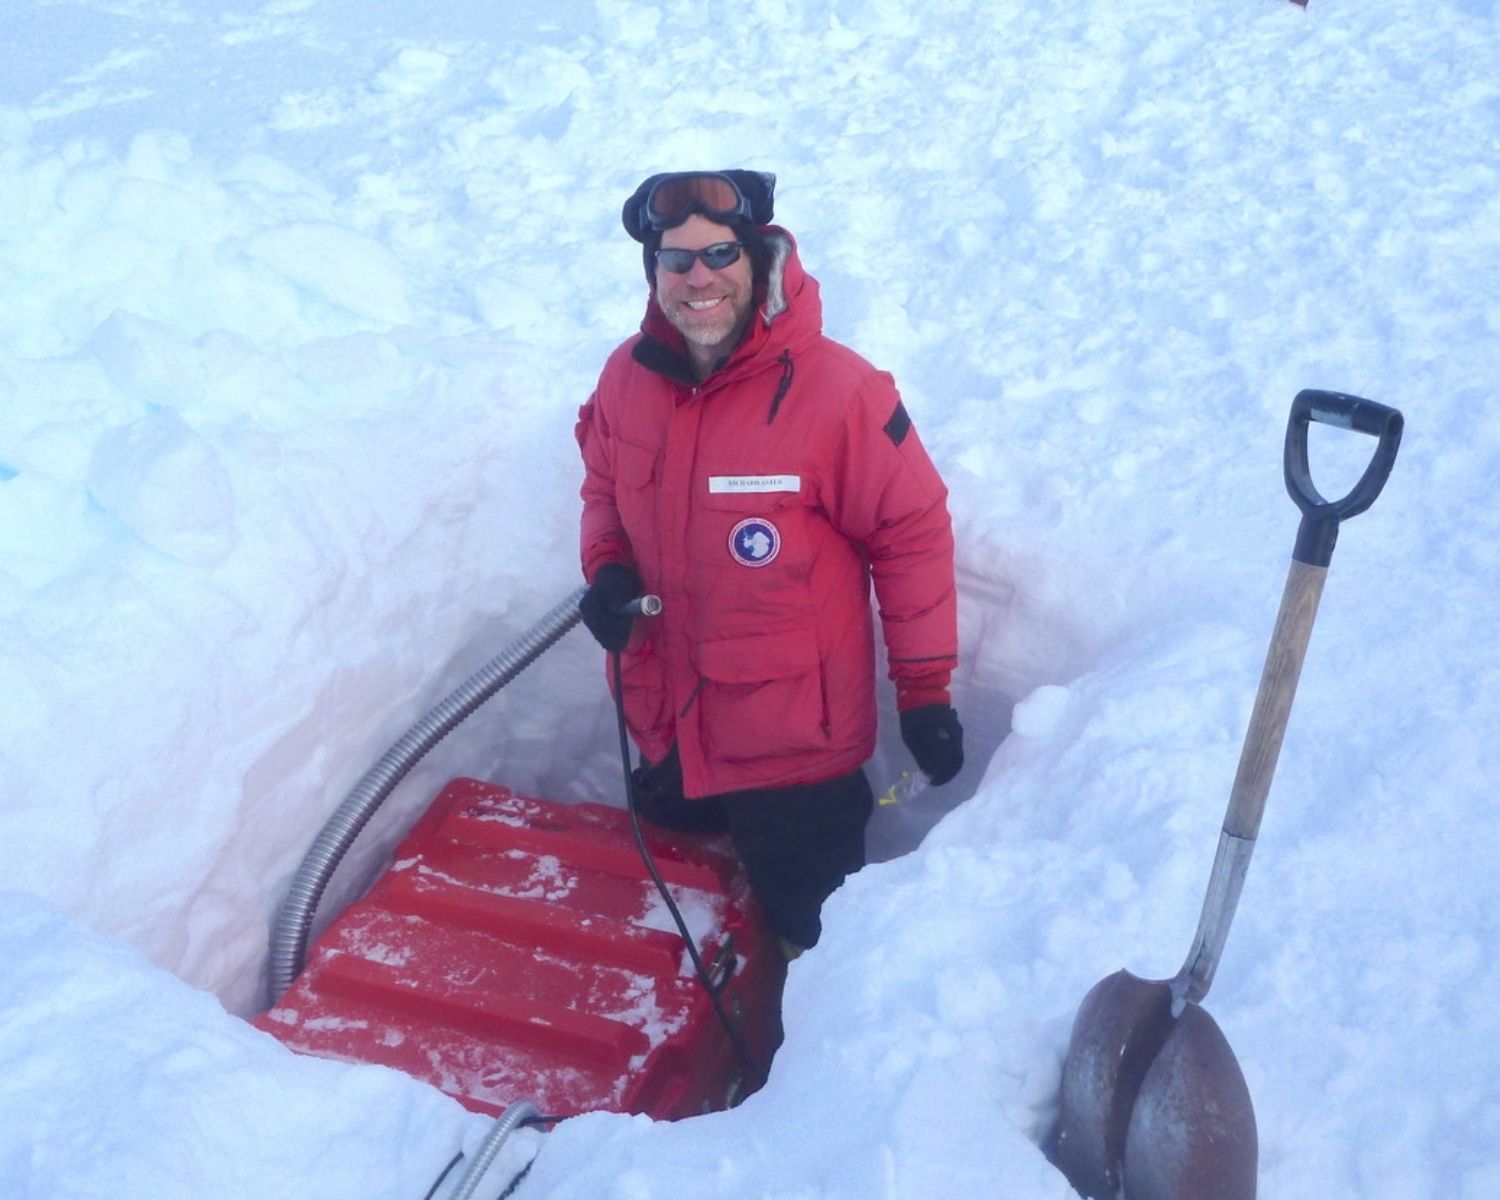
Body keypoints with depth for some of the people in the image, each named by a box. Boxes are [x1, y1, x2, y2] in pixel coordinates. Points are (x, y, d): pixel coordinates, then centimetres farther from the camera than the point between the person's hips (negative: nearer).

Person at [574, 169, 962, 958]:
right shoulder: (628, 376, -5)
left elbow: (912, 533, -14)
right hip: (667, 724, 6)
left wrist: (925, 688, -9)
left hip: (796, 742, -5)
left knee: (813, 931, 15)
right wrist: (607, 567, -6)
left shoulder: (836, 389, -22)